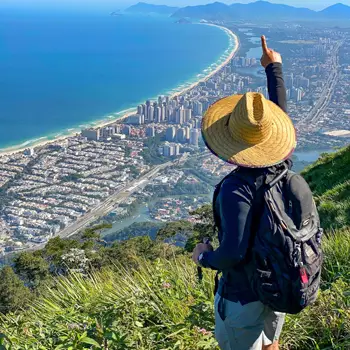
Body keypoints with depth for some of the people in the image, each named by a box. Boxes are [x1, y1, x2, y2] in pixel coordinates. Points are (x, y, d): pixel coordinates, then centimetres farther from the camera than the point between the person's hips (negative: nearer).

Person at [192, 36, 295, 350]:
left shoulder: (237, 188, -32)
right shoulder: (281, 164, -12)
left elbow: (233, 253, -35)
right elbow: (280, 110, 5)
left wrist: (204, 257, -13)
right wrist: (274, 68, 18)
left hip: (243, 295, -6)